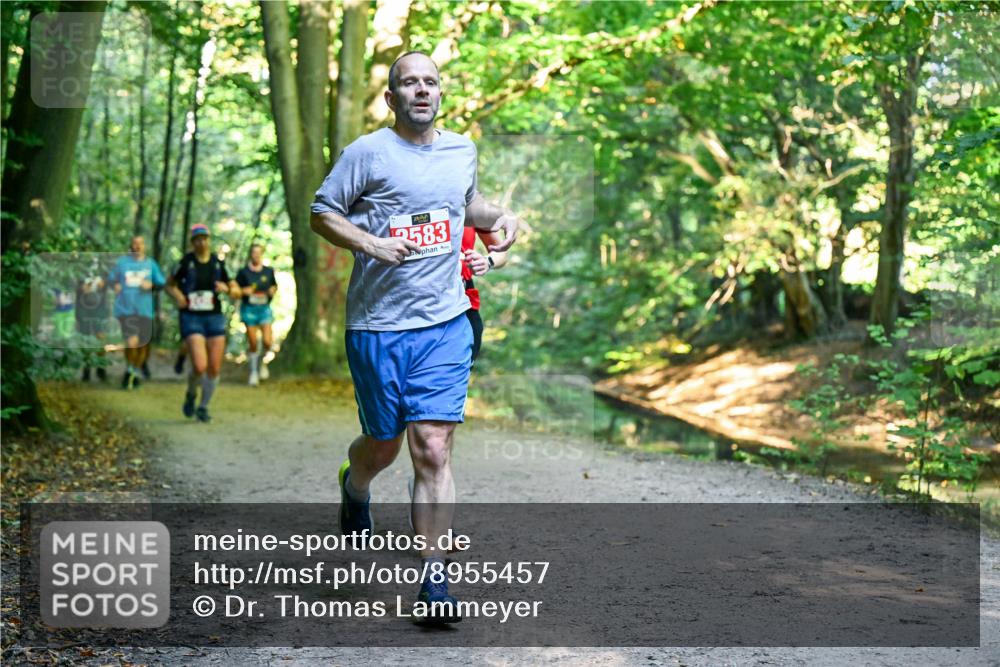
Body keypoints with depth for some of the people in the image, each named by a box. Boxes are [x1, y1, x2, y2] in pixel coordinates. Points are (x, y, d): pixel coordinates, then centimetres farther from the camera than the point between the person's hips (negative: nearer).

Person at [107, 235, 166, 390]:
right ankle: (129, 369, 5)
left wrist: (151, 285, -8)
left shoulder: (151, 264, 9)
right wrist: (115, 285, -4)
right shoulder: (121, 262, 6)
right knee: (132, 343, -20)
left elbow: (162, 283, 11)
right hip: (126, 309, -2)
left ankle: (136, 372, 31)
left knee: (143, 345, 7)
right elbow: (111, 279, 17)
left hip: (145, 310, 2)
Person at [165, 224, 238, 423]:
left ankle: (203, 407, 22)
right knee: (200, 366, -17)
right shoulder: (186, 262, -5)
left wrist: (227, 289, -13)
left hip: (215, 318, 3)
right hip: (191, 319, -3)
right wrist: (178, 296, -13)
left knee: (214, 368, 2)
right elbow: (170, 285, 7)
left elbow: (234, 291, 10)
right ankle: (191, 395, 14)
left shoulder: (218, 263, 3)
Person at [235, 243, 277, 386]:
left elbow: (274, 286, 18)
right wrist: (244, 291, -16)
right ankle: (254, 372, 16)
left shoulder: (269, 271, 4)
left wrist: (273, 290, -4)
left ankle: (262, 361, 19)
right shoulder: (244, 272, -2)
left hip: (264, 309, 1)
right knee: (252, 343, 0)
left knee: (267, 341, -12)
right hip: (249, 309, -1)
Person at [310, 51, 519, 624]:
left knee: (433, 450, -7)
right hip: (377, 325, -2)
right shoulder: (368, 152, -4)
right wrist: (371, 244, -16)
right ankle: (355, 486, 48)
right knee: (384, 445, 11)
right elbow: (322, 212, 0)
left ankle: (435, 578, -3)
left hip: (445, 324, 2)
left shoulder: (462, 150, 11)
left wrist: (500, 216, 9)